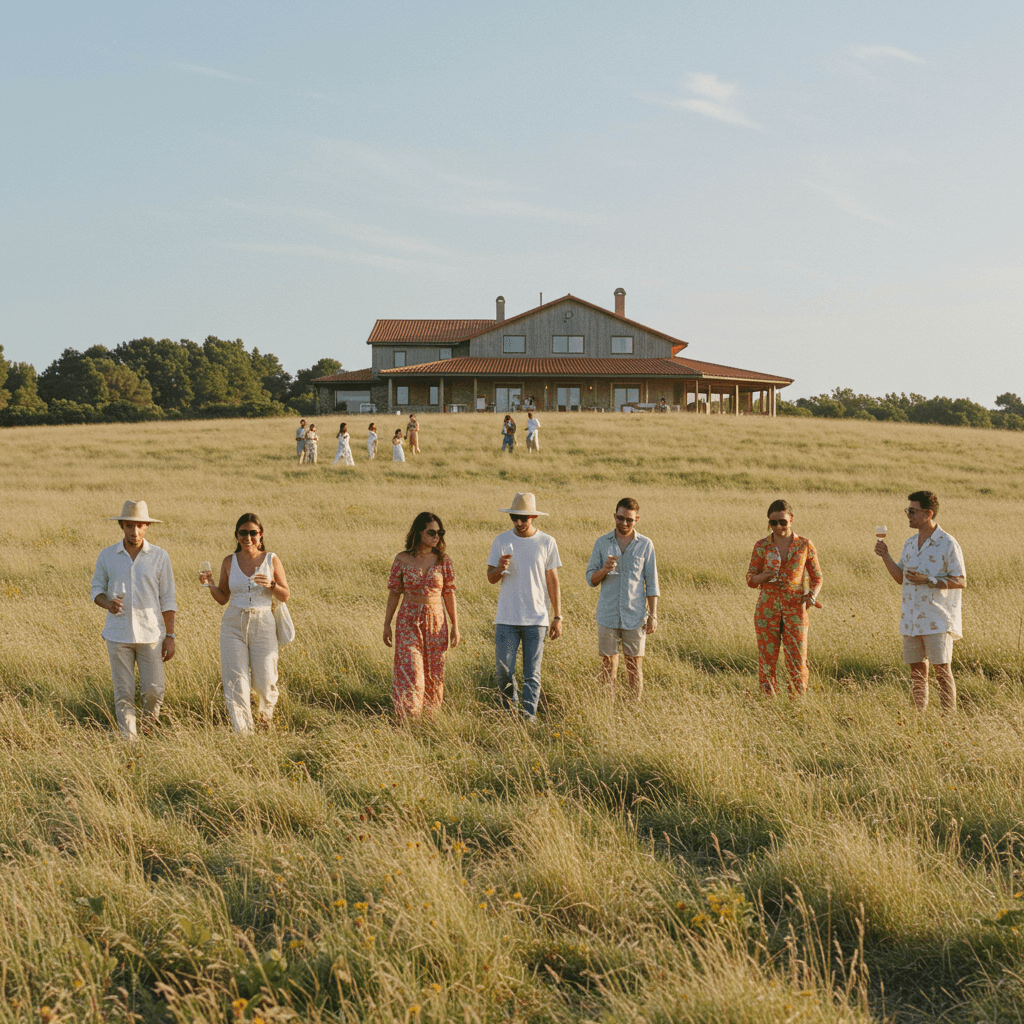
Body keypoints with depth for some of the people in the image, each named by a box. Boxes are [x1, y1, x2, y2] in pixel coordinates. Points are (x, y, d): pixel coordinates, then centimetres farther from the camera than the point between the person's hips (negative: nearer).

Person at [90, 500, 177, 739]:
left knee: (154, 691, 0)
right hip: (118, 635, 0)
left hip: (150, 635, 0)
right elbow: (97, 589, 10)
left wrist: (170, 636, -2)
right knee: (123, 693, 1)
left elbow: (167, 600, 3)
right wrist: (107, 603, -15)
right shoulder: (106, 556, 3)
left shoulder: (159, 557, 1)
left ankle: (148, 726, 29)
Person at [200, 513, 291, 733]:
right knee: (236, 682, -8)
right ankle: (242, 731, -4)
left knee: (264, 682, 0)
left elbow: (285, 596, 4)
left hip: (263, 625, -1)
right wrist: (210, 585, -8)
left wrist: (270, 585, -16)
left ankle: (265, 715, 33)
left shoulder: (271, 560, 2)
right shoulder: (229, 562, 6)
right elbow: (223, 599, 11)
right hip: (233, 625, 1)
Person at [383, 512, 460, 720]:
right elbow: (394, 593, 4)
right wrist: (387, 624, 4)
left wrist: (455, 627, 3)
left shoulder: (443, 561, 2)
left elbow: (449, 594, 4)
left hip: (436, 622, 2)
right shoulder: (402, 560, -2)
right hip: (409, 622, -2)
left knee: (433, 674, 6)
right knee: (409, 672, -8)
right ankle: (407, 720, -6)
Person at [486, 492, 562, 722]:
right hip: (506, 618, 1)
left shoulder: (547, 543, 3)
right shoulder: (502, 541, 4)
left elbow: (552, 581, 7)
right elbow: (491, 578, 5)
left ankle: (529, 715, 2)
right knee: (504, 670, -1)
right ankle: (509, 708, 22)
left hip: (536, 619, 0)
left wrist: (557, 617, 4)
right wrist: (499, 569, -19)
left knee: (532, 673, -2)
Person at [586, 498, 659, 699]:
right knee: (608, 663, 5)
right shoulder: (602, 543, 3)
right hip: (608, 615, 1)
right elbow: (591, 579, 3)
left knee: (634, 664, 3)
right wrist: (604, 570, -19)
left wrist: (653, 615, -5)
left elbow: (651, 584, 2)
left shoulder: (645, 544, 1)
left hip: (635, 616, -1)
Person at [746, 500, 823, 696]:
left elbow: (817, 578, 10)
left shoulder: (804, 546, 2)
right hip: (767, 609, 1)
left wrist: (812, 594, -11)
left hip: (795, 609, -1)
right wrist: (765, 576, -14)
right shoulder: (762, 546, 4)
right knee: (766, 659, 1)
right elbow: (750, 580, 8)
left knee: (797, 660, -5)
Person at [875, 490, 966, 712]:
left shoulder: (948, 544, -9)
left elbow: (961, 581, -10)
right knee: (916, 669, 9)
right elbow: (901, 577, 19)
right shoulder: (910, 544, 13)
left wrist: (928, 580, -19)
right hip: (912, 618, 7)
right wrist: (885, 556, 6)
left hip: (938, 619, -7)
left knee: (942, 669, -6)